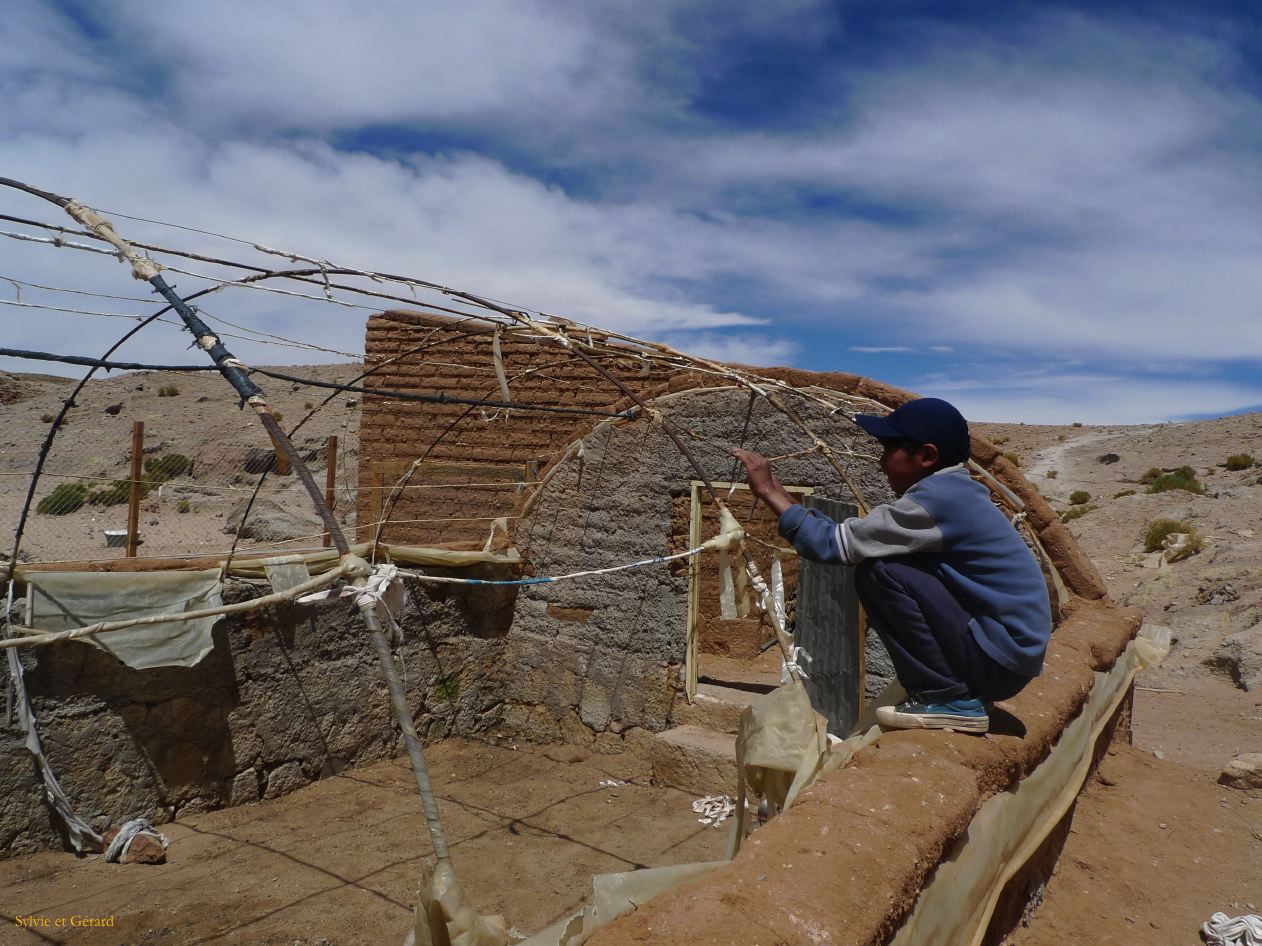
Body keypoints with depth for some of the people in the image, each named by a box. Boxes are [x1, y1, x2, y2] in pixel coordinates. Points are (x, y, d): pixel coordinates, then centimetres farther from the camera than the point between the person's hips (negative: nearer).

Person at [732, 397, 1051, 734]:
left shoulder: (936, 498, -21)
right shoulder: (951, 492, 8)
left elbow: (833, 544, -19)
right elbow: (854, 538, 8)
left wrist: (769, 492, -10)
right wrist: (781, 493, 5)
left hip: (1001, 659, -10)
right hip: (1007, 653, 10)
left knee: (878, 572, -18)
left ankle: (950, 699, -8)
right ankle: (964, 690, 17)